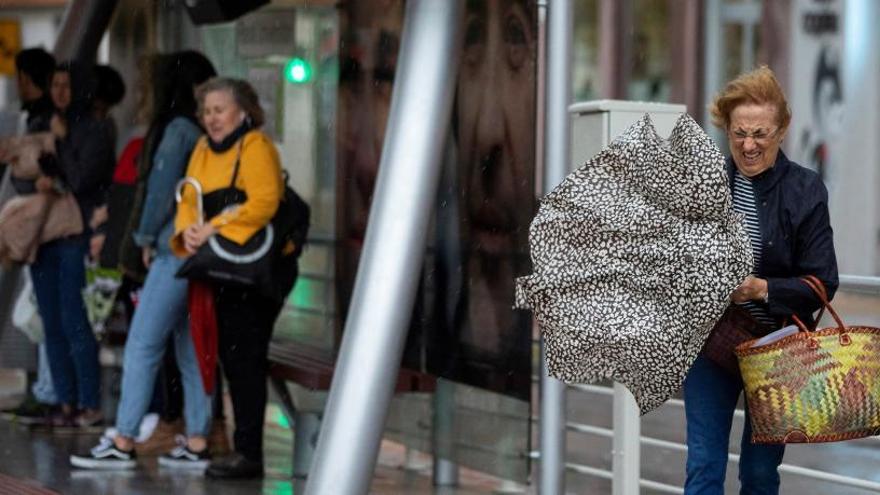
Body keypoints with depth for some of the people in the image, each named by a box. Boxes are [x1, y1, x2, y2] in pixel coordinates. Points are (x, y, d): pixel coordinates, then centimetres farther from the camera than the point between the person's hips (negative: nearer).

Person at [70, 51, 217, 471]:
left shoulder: (177, 130, -10)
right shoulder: (207, 134, 9)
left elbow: (162, 187, -10)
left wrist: (147, 238, 4)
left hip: (176, 251, -8)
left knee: (142, 344, -5)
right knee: (192, 348, 9)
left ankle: (123, 444, -5)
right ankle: (197, 444, 10)